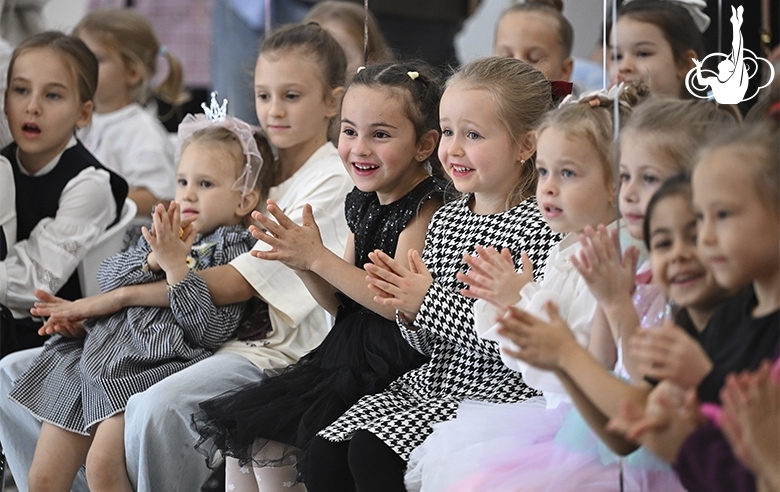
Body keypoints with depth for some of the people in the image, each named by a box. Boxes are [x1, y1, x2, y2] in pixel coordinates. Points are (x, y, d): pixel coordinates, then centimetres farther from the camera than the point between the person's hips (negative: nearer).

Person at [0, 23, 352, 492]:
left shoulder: (332, 182, -6)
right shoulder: (262, 171, 19)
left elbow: (238, 284, -15)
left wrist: (121, 297, -16)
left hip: (271, 352, -9)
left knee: (156, 407, -41)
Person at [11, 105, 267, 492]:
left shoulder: (232, 247, 0)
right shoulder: (166, 232, 19)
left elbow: (210, 332, -12)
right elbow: (108, 279, 9)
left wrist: (176, 263, -17)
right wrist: (153, 259, -9)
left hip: (151, 368, -7)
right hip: (97, 351, 7)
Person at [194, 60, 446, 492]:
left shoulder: (424, 208, -14)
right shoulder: (362, 204, 12)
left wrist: (317, 257, -21)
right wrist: (302, 264, -5)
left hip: (389, 367, -9)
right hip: (344, 353, 9)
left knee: (269, 438, -16)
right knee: (237, 427, 3)